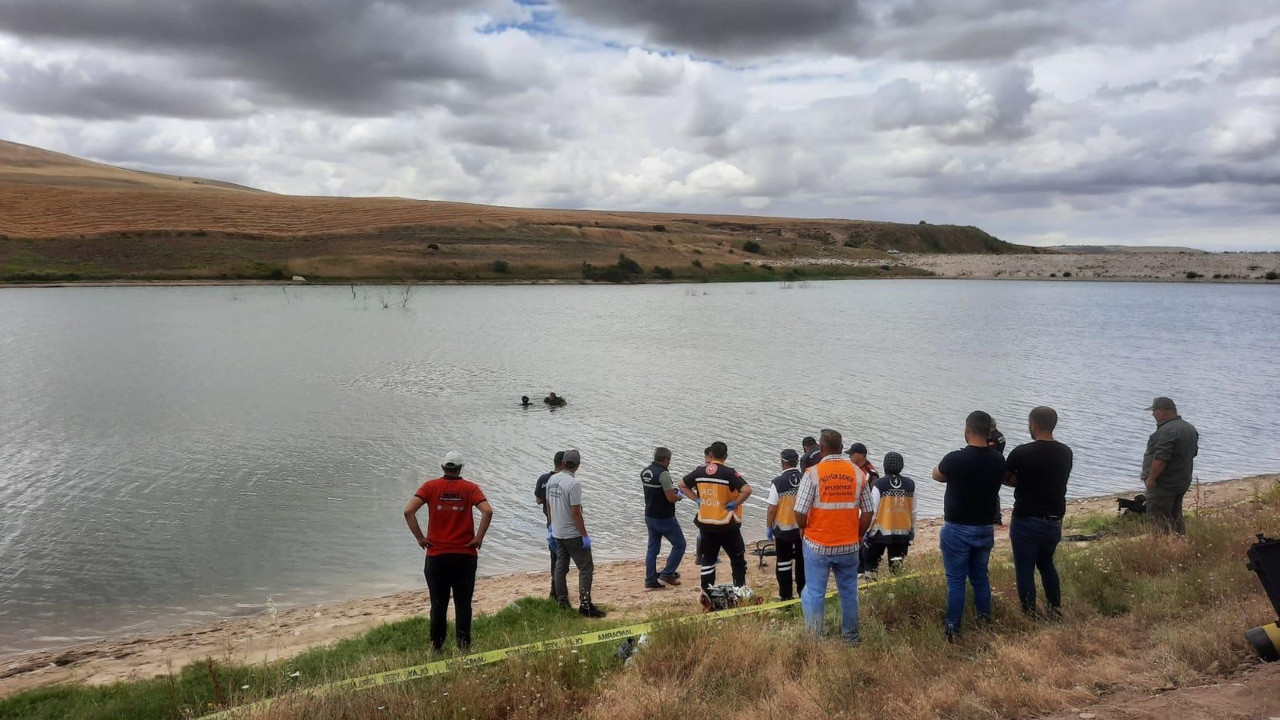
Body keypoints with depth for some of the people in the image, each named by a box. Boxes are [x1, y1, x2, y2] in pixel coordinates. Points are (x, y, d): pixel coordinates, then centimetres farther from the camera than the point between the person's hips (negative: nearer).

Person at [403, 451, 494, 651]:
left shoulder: (430, 486, 0)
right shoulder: (470, 488, -2)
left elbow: (409, 511, -12)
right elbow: (487, 511, -17)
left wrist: (420, 537, -5)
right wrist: (479, 538, -9)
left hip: (436, 554, 1)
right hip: (465, 554, -1)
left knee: (438, 603, 12)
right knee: (463, 603, 9)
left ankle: (437, 644, 19)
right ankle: (463, 644, 9)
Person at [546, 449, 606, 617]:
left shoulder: (552, 480, 3)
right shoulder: (573, 483, -20)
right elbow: (576, 512, -21)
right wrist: (585, 535, -15)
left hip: (557, 533, 8)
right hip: (573, 534, -8)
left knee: (561, 567, 14)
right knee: (586, 568, -2)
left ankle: (562, 602, 19)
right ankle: (585, 604, -6)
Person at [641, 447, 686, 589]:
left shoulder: (644, 472, 6)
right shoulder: (663, 474, -21)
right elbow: (671, 498, -22)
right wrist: (678, 497, -1)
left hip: (649, 516, 8)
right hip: (664, 517, -8)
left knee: (652, 548, 12)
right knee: (679, 544, 7)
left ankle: (650, 580, 12)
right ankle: (667, 574, 6)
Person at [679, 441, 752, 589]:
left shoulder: (699, 471, 0)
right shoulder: (729, 473, -14)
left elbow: (682, 485, 11)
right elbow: (747, 490, -26)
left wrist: (697, 499, 9)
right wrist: (735, 503, -12)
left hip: (705, 524, 4)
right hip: (726, 525, -4)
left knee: (707, 560, 13)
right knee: (738, 559, 12)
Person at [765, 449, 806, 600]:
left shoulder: (778, 482, -16)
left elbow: (772, 509, -14)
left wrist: (768, 527, -1)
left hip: (783, 529, -3)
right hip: (804, 528, 3)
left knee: (784, 562, 8)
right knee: (802, 560, 16)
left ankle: (786, 595, 12)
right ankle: (803, 592, 24)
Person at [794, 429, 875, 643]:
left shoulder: (813, 473, -12)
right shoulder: (858, 473, -2)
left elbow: (800, 515, -14)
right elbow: (868, 512, 2)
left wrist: (805, 529, 7)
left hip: (818, 545, -3)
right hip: (849, 546, 3)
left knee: (814, 593, 9)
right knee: (849, 591, 17)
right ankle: (851, 637, 29)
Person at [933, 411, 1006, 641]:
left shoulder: (955, 459, -19)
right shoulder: (998, 461, -6)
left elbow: (937, 475, 1)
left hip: (958, 529, -4)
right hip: (986, 529, 4)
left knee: (956, 581, 2)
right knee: (980, 577, 19)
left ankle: (953, 630, 6)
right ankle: (986, 622, 26)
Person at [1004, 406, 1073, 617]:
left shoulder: (1022, 452, -16)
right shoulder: (1065, 453, 0)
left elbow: (1004, 478, -5)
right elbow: (1053, 480, 10)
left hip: (1026, 521, -5)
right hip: (1055, 520, 6)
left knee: (1025, 569, 7)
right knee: (1046, 563, 25)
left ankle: (1029, 615, 13)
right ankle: (1055, 608, 29)